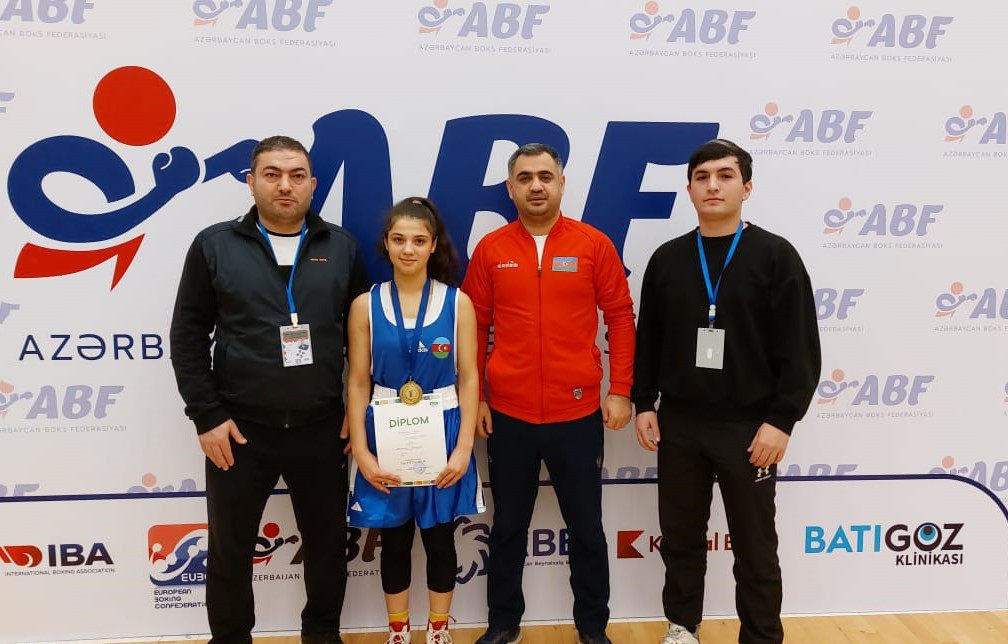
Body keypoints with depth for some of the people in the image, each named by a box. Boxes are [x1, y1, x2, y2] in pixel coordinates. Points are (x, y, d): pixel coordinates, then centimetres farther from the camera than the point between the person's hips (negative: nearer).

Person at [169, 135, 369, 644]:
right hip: (240, 430, -1)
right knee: (230, 549, 12)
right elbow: (188, 336, 0)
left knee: (328, 543, 13)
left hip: (322, 428, 1)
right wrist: (207, 416, -6)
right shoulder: (214, 245, 0)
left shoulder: (341, 248, 4)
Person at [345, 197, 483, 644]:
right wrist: (361, 451, -7)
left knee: (440, 538, 11)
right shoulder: (365, 305, -2)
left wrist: (463, 447, -9)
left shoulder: (458, 303, -4)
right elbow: (358, 383, -1)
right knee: (394, 540, 12)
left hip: (442, 434, 0)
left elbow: (468, 379, -3)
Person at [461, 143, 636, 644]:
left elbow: (620, 318, 1)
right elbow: (474, 328, 5)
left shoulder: (594, 245, -1)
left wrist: (620, 391, -3)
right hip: (508, 415, 1)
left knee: (586, 527, 12)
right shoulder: (490, 249, 2)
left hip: (578, 414, -1)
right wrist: (474, 398, 2)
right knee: (508, 527, 14)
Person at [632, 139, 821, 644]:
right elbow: (647, 339, 10)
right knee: (680, 538, 14)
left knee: (755, 549, 8)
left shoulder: (776, 255, -4)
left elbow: (800, 348, -7)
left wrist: (781, 420, -13)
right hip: (678, 425, 3)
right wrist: (643, 403, 4)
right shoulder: (668, 258, 6)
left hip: (749, 428, -3)